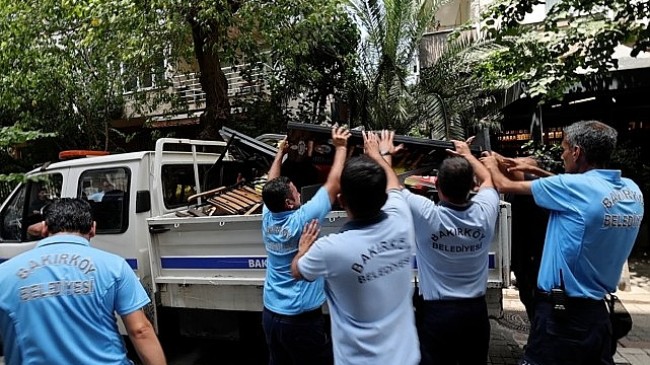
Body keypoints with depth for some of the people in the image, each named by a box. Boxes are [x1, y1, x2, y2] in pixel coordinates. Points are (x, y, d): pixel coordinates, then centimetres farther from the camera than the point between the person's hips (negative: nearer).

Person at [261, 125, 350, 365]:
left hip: (270, 314, 7)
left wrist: (281, 153, 24)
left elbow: (272, 186, 15)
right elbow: (333, 184, -13)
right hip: (301, 319, -7)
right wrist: (340, 148, -3)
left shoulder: (268, 218, -4)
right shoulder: (302, 219, -20)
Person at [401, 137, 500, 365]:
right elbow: (488, 179, 13)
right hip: (476, 311, 4)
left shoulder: (426, 215, -21)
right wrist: (467, 154, 28)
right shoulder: (485, 212, -10)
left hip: (437, 313, -4)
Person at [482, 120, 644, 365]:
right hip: (598, 313, 7)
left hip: (560, 313, -7)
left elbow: (505, 186, -7)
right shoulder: (632, 191, 1)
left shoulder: (574, 186, -19)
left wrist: (491, 166, 14)